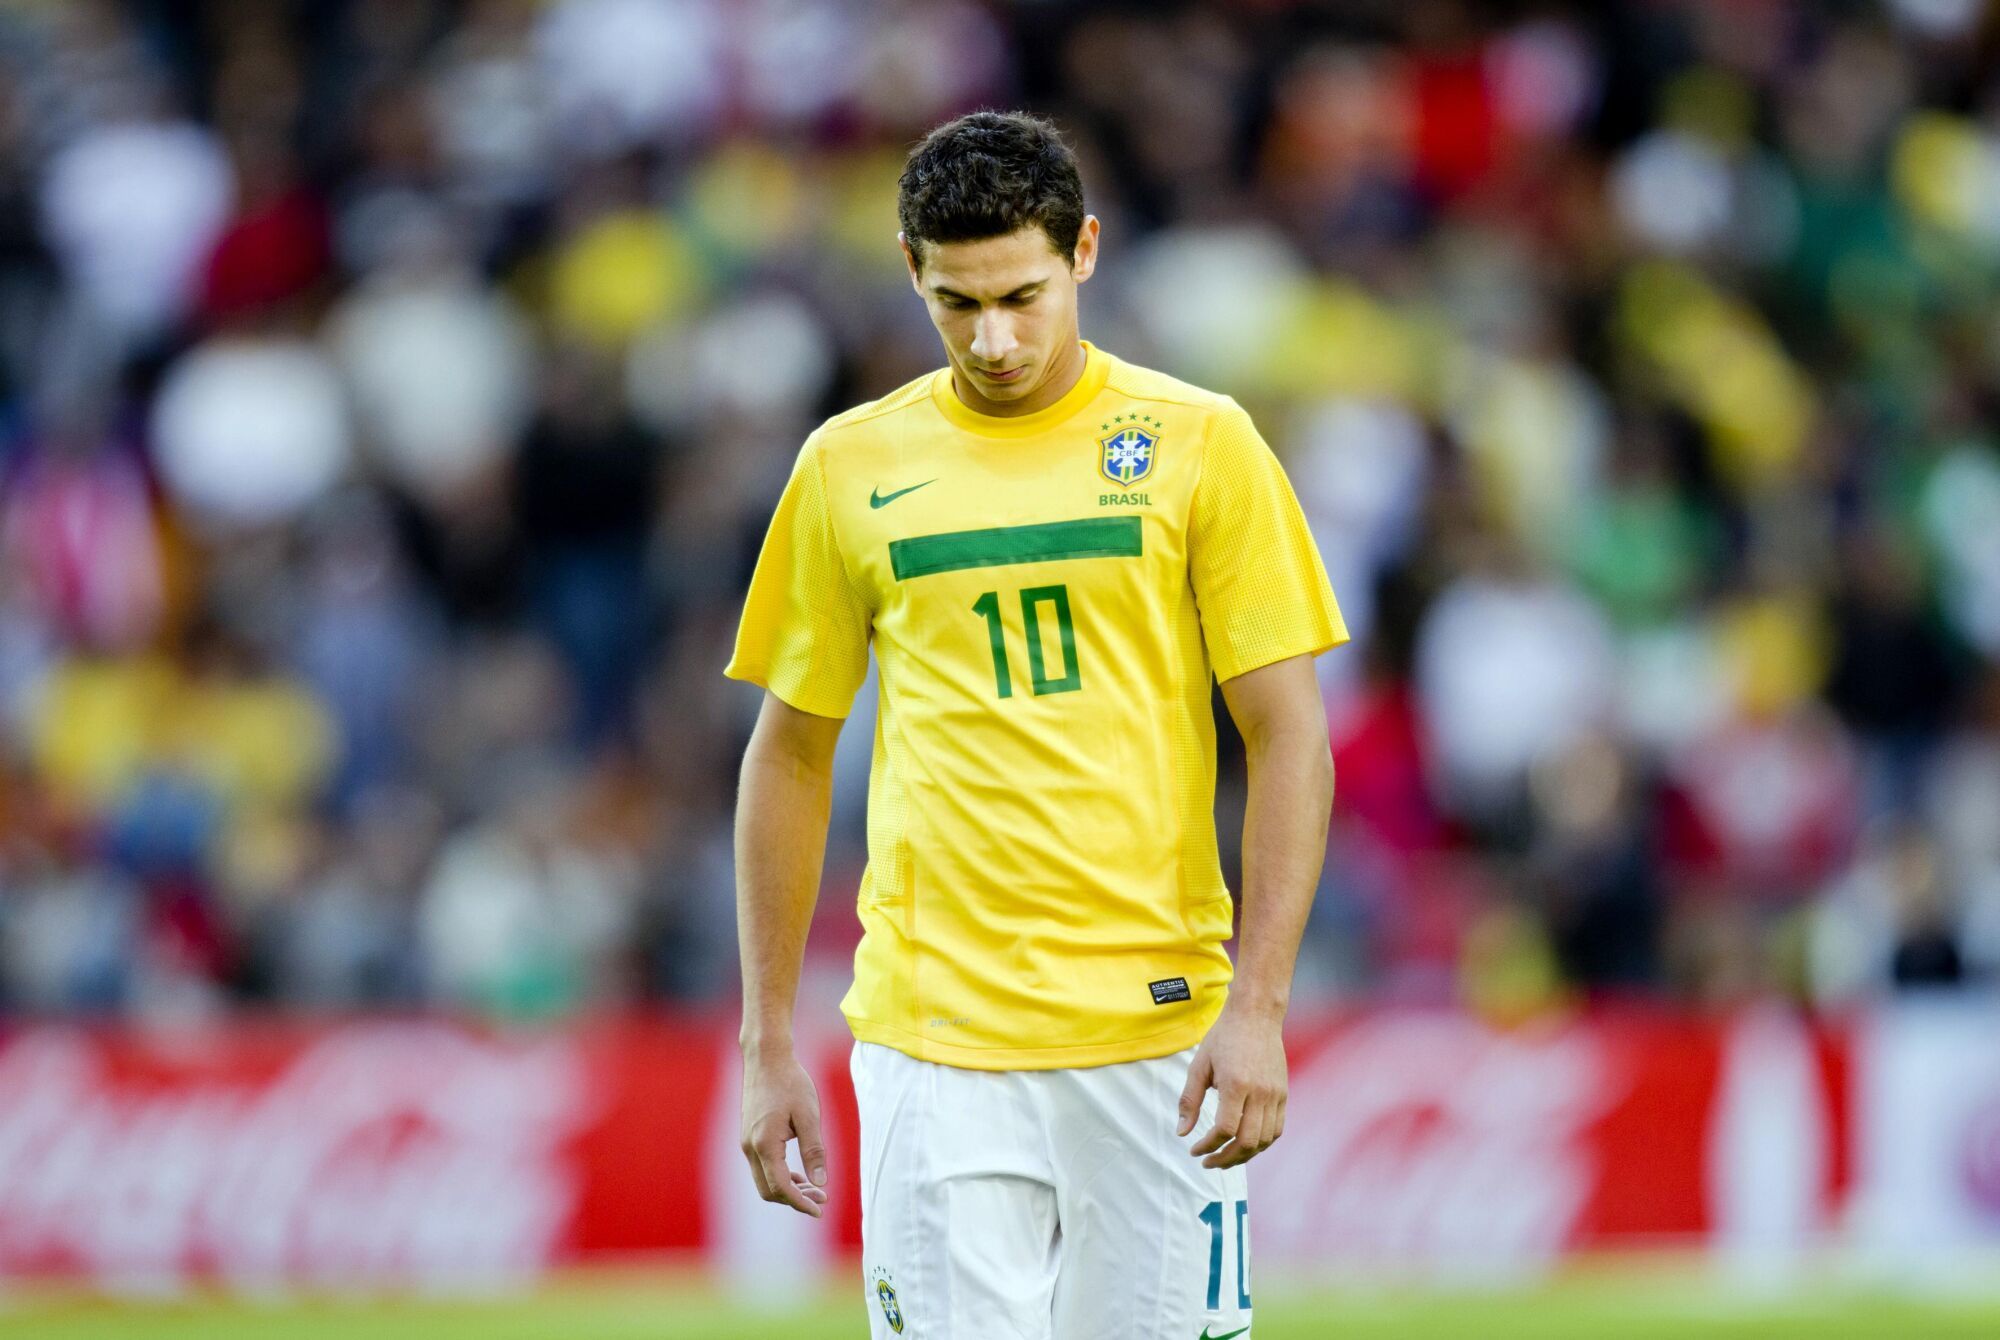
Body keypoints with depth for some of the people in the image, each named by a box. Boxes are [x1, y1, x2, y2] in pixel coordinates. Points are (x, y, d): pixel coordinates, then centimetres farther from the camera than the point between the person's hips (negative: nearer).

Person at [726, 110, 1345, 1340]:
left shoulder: (1201, 444, 2)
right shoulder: (850, 466, 8)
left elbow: (1290, 738, 0)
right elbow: (790, 755, 14)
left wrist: (1259, 1006, -9)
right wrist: (769, 1040, 10)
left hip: (1156, 1027, -1)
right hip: (933, 1039, 1)